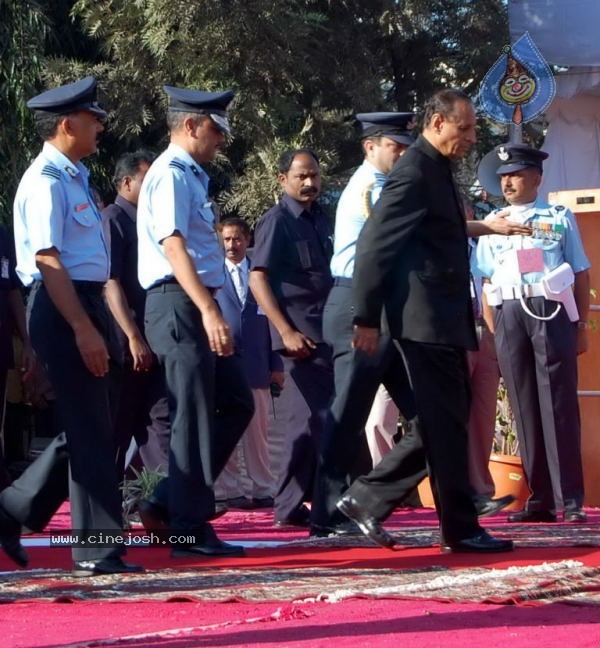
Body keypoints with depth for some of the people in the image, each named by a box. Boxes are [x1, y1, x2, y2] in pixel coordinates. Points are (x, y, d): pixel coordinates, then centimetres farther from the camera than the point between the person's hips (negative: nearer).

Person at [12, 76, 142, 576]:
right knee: (91, 431, -7)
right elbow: (47, 260, -19)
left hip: (84, 305, 10)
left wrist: (93, 322, 17)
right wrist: (83, 329, -24)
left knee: (88, 428, 12)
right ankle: (98, 549, -2)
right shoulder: (46, 181, -13)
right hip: (62, 310, -10)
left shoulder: (72, 178, 17)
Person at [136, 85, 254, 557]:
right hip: (179, 305, -10)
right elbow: (174, 247, -22)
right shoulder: (171, 176, -11)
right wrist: (209, 311, -31)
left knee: (236, 404, 12)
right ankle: (191, 530, 1)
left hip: (197, 307, 10)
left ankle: (169, 503, 15)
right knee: (194, 417, -6)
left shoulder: (190, 176, 19)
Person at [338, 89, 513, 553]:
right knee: (445, 423, -5)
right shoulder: (415, 173, -14)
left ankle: (367, 499, 16)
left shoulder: (437, 171, 17)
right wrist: (367, 319, -18)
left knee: (444, 421, 12)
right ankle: (460, 529, 1)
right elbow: (374, 246, -18)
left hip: (444, 321, 10)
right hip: (426, 321, -10)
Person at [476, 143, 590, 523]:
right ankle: (540, 501, 6)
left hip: (551, 311, -3)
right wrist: (492, 332, 5)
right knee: (524, 407, 2)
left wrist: (582, 326, 3)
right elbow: (486, 282, 14)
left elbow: (581, 274, 9)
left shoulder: (560, 219, 9)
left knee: (558, 405, -7)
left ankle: (571, 499, -6)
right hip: (509, 314, 3)